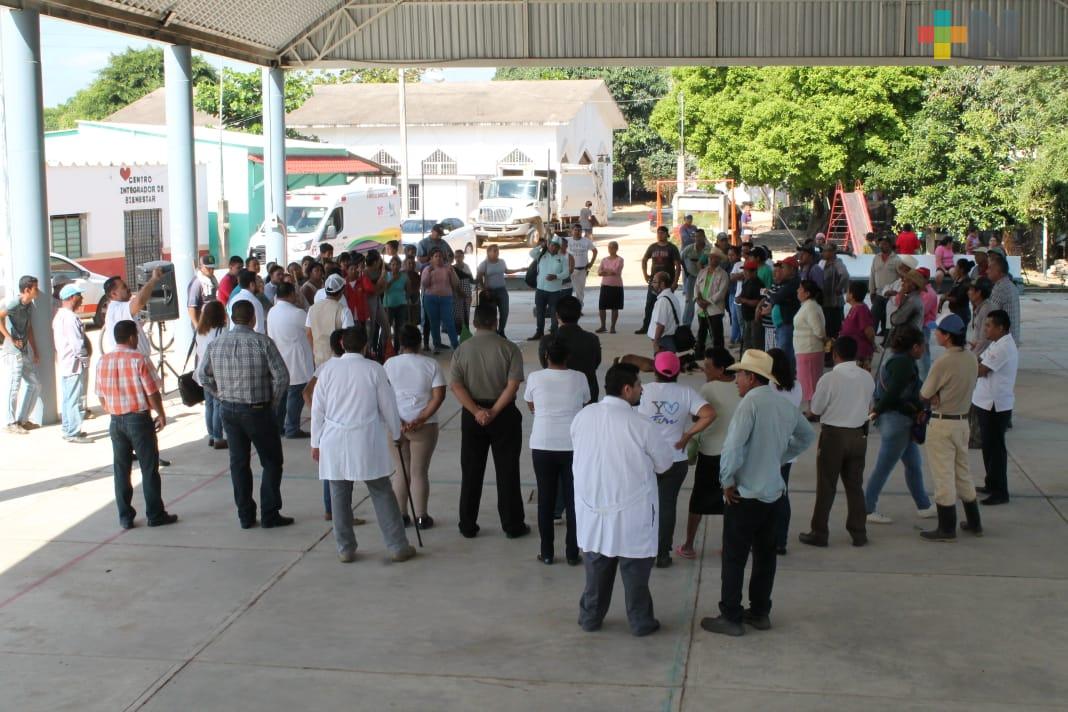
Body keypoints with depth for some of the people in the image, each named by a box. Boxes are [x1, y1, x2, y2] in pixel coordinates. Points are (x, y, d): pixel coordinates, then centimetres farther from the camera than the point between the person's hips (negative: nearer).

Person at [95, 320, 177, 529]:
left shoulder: (103, 362, 2)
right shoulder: (139, 359, -14)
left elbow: (101, 396, 8)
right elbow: (152, 393, -13)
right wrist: (161, 415, 0)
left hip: (116, 422, 5)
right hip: (139, 419, -5)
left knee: (121, 470, 10)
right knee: (149, 468, 4)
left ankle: (125, 517, 13)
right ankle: (155, 515, 9)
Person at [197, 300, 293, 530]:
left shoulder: (216, 344, 1)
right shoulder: (262, 342, -13)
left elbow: (203, 376, 9)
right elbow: (282, 376, -15)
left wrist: (223, 396, 15)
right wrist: (273, 403, -1)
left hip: (229, 411, 4)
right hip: (258, 411, -4)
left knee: (238, 462, 14)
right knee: (271, 462, 9)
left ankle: (245, 516, 17)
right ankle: (270, 515, 9)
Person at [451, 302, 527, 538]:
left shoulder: (462, 350, -1)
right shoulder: (509, 349, -8)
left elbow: (456, 386, -9)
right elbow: (513, 385, -16)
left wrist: (477, 411, -13)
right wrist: (493, 412, -15)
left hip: (472, 415, 2)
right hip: (504, 413, -2)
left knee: (471, 472, 10)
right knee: (507, 471, 6)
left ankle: (468, 526, 15)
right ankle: (512, 526, 10)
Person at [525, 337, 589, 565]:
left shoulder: (535, 378, -4)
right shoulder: (579, 378, -4)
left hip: (542, 446, 0)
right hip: (573, 446, 0)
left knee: (546, 499, 10)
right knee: (573, 499, 8)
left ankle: (547, 553, 15)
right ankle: (572, 553, 11)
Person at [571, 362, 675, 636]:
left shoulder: (583, 416, -6)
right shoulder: (640, 425, -19)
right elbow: (665, 462, -7)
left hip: (592, 506, 4)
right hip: (631, 510, -4)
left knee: (596, 566, 19)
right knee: (635, 570, 12)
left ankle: (590, 617, 29)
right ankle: (641, 622, 23)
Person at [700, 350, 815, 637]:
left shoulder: (751, 403, -18)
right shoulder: (786, 406, 6)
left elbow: (733, 446, -25)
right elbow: (807, 436, 22)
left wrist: (727, 481, -12)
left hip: (746, 495, -8)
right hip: (774, 493, 8)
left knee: (734, 558, 2)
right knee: (764, 554, 17)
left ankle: (731, 618, 7)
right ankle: (760, 612, 26)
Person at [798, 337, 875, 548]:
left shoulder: (829, 379, -18)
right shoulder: (867, 378, -3)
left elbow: (816, 408, -10)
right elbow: (868, 406, 9)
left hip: (833, 435, -4)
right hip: (858, 435, 4)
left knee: (826, 486, 5)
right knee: (855, 485, 14)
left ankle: (819, 533, 10)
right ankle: (858, 533, 19)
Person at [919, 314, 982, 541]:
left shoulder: (942, 362, -21)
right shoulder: (972, 359, 1)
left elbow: (924, 395, -14)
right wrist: (941, 395, -3)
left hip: (942, 424, -7)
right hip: (963, 420, 7)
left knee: (943, 475, 1)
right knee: (962, 472, 19)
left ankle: (947, 528, 7)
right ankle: (974, 522, 28)